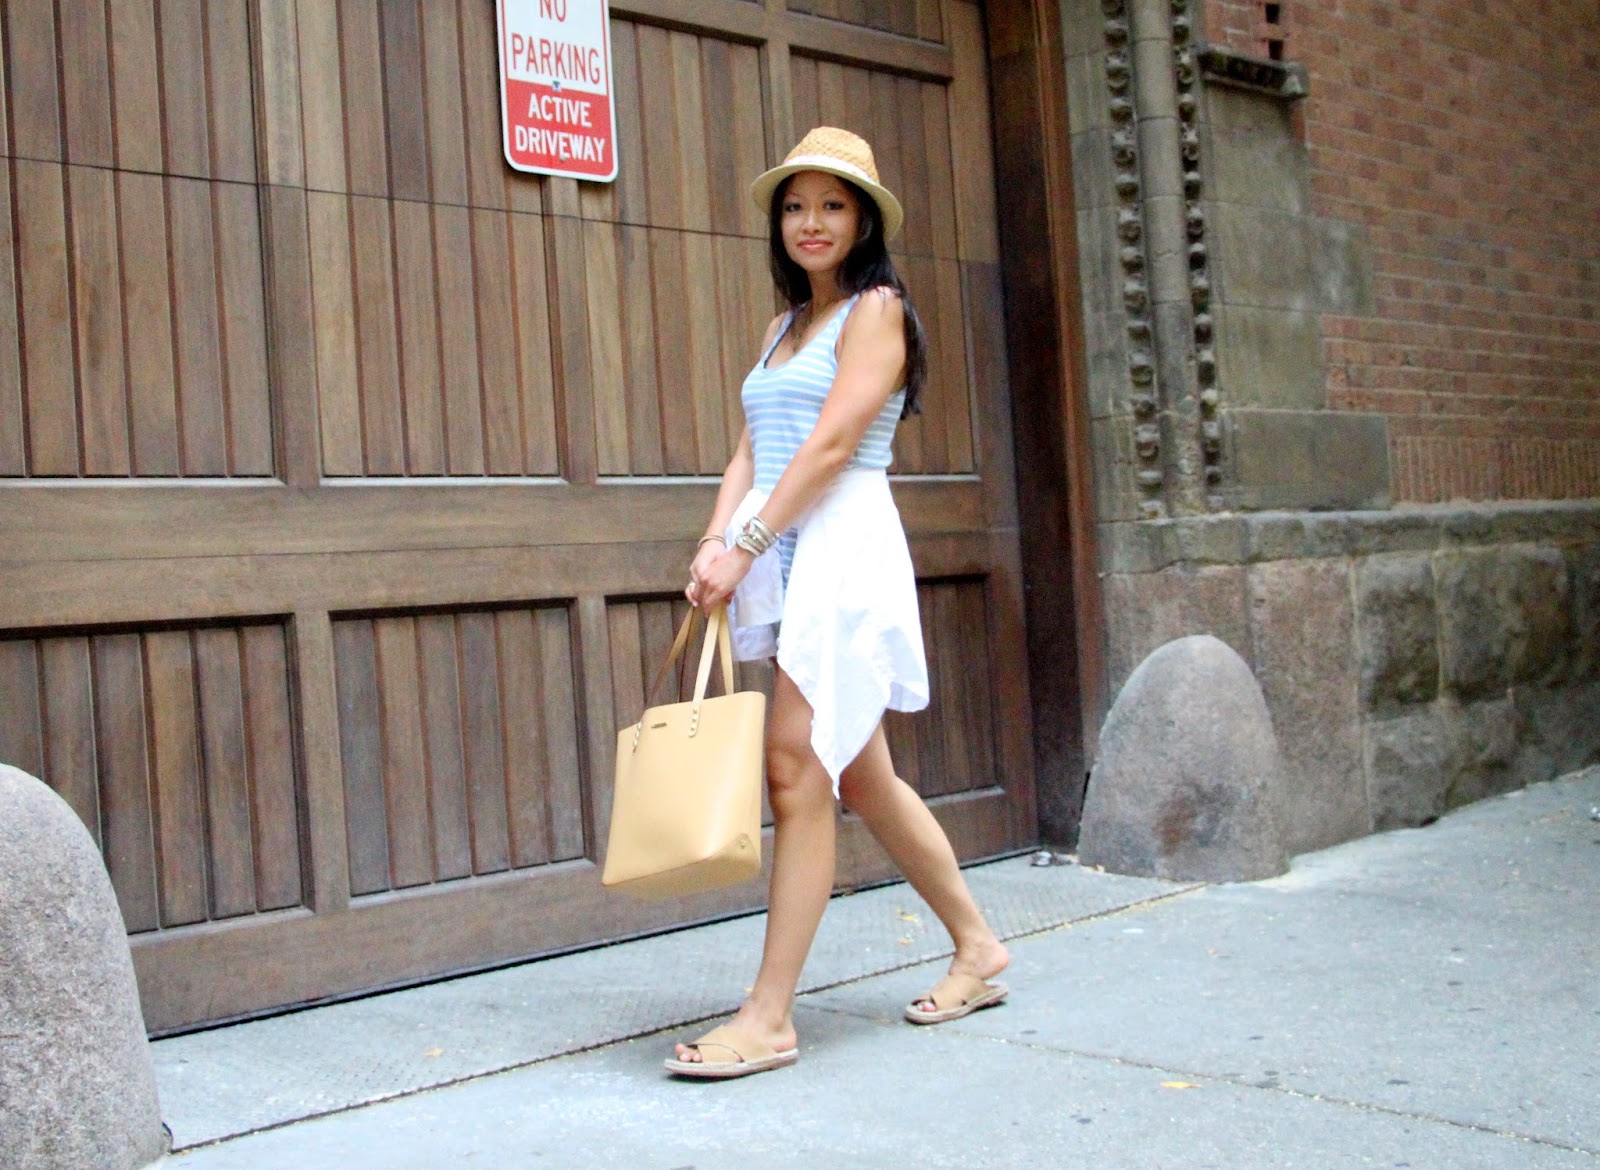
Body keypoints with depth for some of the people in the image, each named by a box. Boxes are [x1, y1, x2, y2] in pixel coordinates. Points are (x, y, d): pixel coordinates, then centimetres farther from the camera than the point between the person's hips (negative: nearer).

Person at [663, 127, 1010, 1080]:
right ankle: (979, 948, 26)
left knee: (799, 768, -13)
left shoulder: (875, 309, -1)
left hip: (842, 546, -8)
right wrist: (714, 545, -3)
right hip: (780, 558, 9)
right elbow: (751, 452, 14)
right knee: (861, 776, 12)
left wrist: (744, 545, -17)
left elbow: (833, 443, -13)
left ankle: (771, 1017, -9)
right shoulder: (786, 326, 22)